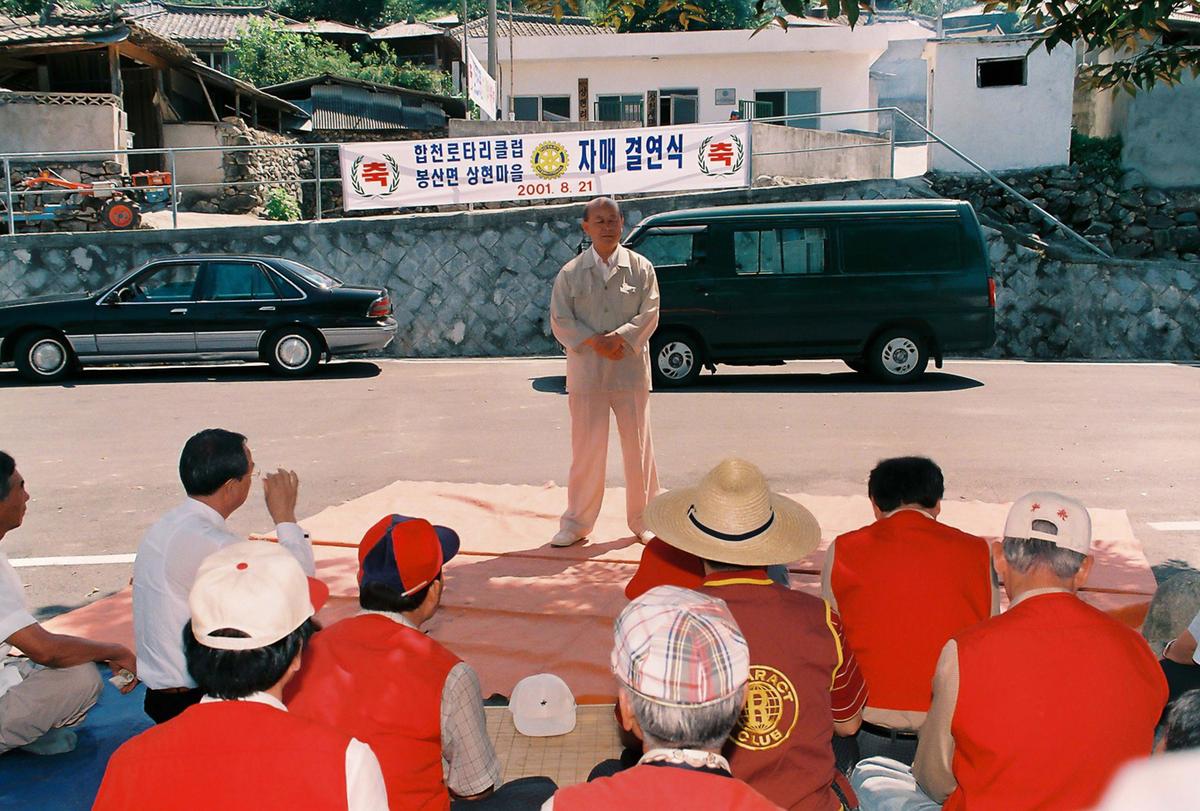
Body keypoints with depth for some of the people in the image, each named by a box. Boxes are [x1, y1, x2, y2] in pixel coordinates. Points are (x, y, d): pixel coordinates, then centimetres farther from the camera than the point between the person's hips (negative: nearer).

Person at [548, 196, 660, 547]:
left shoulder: (641, 268, 5)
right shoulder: (570, 273, 6)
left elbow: (649, 315, -2)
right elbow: (560, 320, 0)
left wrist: (618, 337, -17)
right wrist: (593, 342, -15)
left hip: (631, 370, 0)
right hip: (586, 372, 0)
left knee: (638, 448, 6)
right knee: (586, 450, 4)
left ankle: (643, 520, 20)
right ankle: (577, 522, 16)